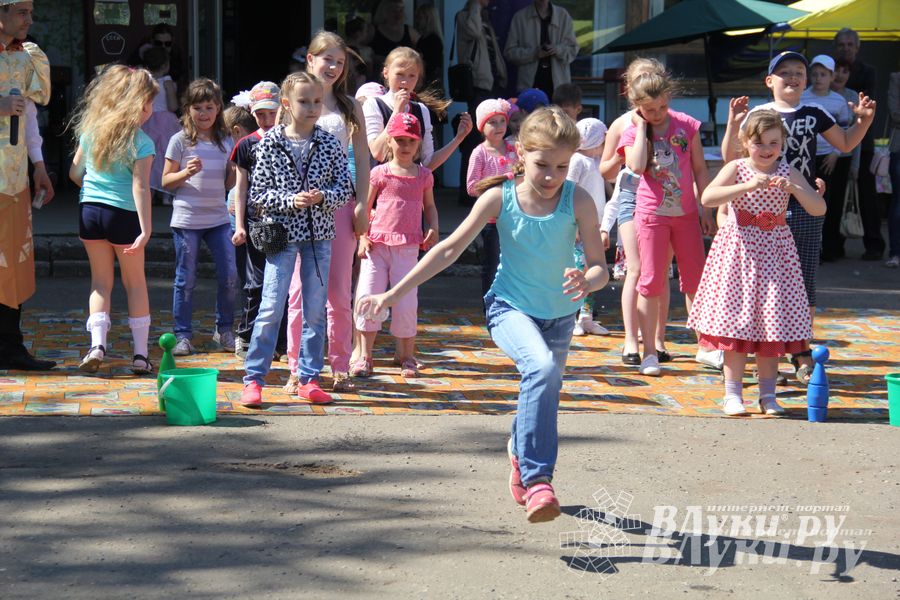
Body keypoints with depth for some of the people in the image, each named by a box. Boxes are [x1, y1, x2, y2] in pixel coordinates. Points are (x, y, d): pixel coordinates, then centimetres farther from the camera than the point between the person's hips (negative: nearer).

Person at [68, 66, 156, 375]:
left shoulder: (91, 130, 5)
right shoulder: (142, 142, -10)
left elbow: (74, 172, 10)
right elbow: (140, 187, -17)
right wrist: (146, 229, -19)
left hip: (89, 210, 4)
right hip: (123, 214, -4)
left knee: (100, 280, 12)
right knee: (135, 283, 9)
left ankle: (97, 343, -5)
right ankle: (140, 353, 11)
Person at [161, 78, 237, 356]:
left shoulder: (226, 141, 9)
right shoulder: (180, 141, -2)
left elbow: (229, 183, 14)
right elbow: (166, 181, 0)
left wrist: (237, 171, -7)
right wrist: (186, 172, -18)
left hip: (218, 218, 3)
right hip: (187, 218, -3)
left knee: (229, 276, -1)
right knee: (186, 280, 2)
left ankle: (224, 330, 16)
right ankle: (183, 336, 12)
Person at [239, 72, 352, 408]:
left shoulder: (329, 144, 2)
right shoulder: (270, 144, -4)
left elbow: (345, 189, 5)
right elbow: (258, 195, -3)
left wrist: (322, 197, -14)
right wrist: (290, 201, -17)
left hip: (319, 235, 3)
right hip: (282, 234, -3)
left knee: (315, 310, 7)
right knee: (271, 309, -5)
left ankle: (309, 379, 17)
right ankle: (253, 378, 2)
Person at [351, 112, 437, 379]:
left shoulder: (424, 175, 8)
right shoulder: (380, 173, 3)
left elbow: (429, 206, 19)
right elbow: (364, 207, 5)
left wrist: (433, 228, 1)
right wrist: (362, 237, -5)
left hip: (408, 246, 1)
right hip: (377, 244, -1)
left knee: (406, 301, -1)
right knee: (368, 297, -5)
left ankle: (407, 357, 13)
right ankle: (364, 356, 4)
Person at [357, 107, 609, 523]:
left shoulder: (577, 201, -15)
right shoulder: (500, 197, -14)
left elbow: (600, 266, -14)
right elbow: (450, 249, -8)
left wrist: (586, 281, -39)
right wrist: (393, 294, -9)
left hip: (559, 316, 3)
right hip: (509, 307, -2)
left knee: (540, 394, 19)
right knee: (543, 368, -32)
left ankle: (520, 453, 54)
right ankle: (537, 479, -30)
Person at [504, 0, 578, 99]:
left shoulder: (563, 15, 6)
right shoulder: (520, 17, 3)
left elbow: (573, 49, 8)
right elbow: (510, 52, 2)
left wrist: (558, 49, -14)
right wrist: (534, 53, -14)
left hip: (558, 83, 1)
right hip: (530, 83, -1)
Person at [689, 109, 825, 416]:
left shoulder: (788, 173, 3)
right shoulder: (736, 169, -4)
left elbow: (819, 209, -4)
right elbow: (707, 198, -21)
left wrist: (794, 188, -21)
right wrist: (749, 186, -29)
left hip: (774, 249, 2)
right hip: (739, 249, -2)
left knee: (773, 320, 3)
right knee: (736, 320, -3)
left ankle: (768, 394, 12)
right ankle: (733, 394, 5)